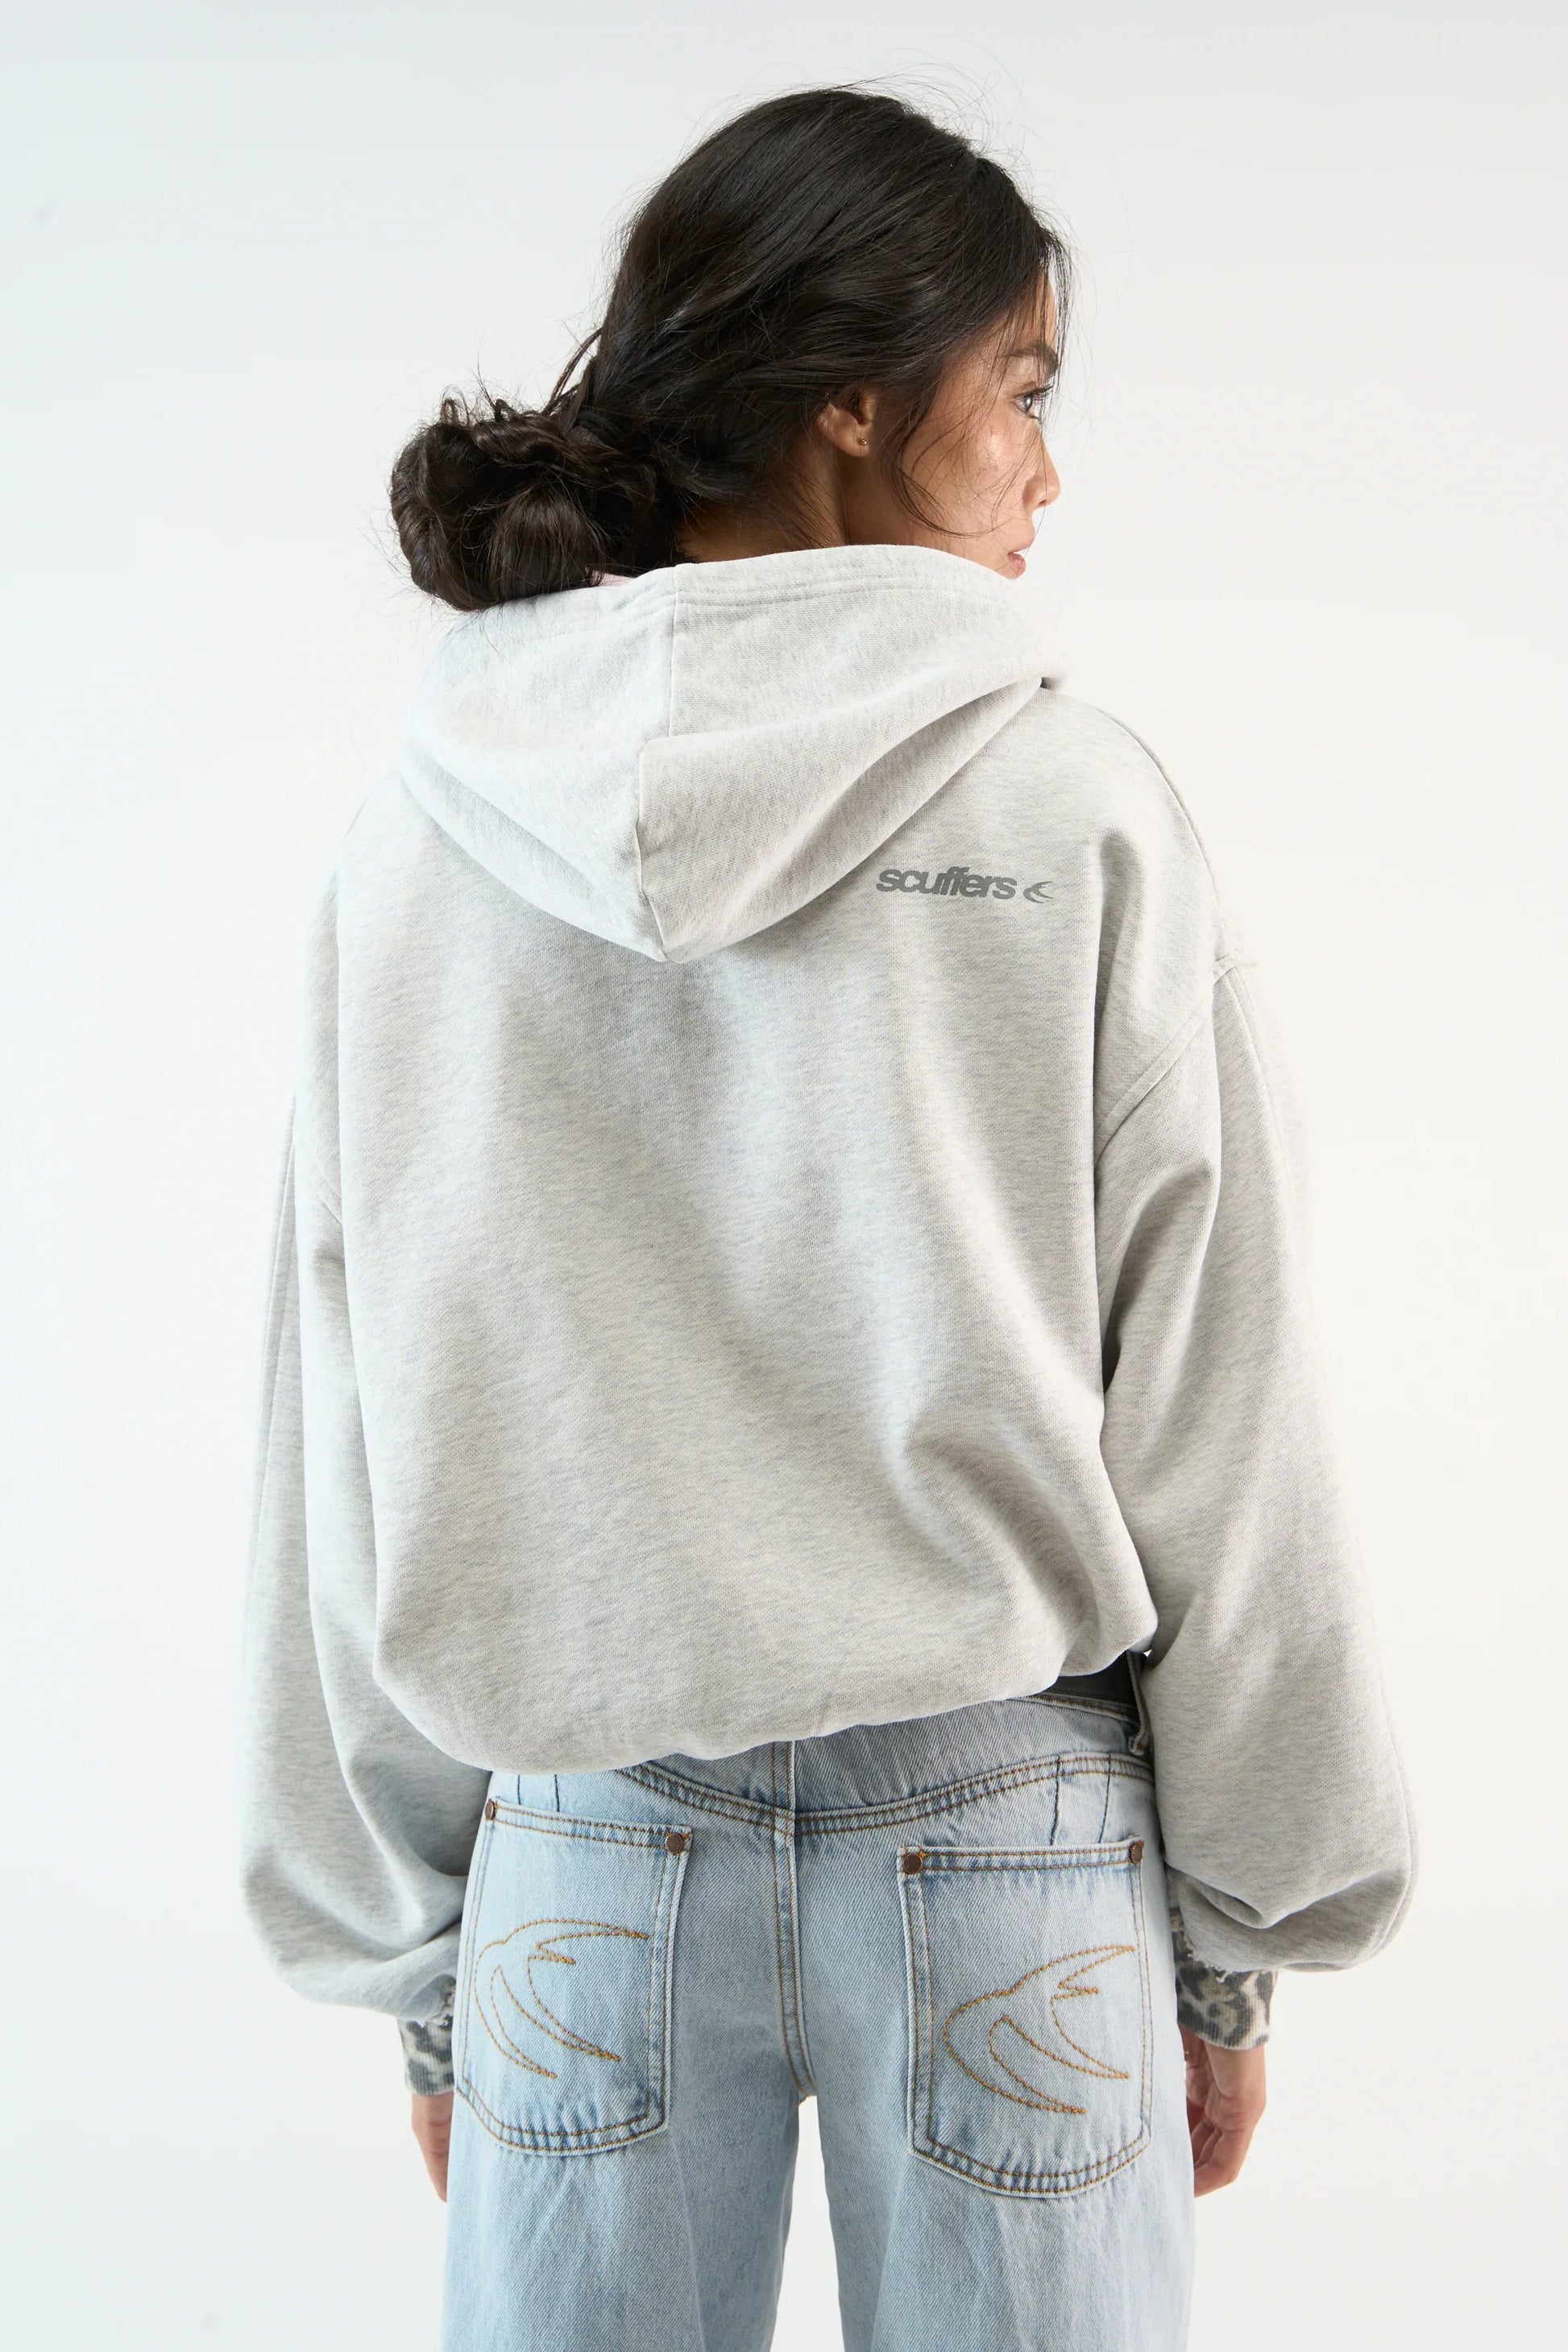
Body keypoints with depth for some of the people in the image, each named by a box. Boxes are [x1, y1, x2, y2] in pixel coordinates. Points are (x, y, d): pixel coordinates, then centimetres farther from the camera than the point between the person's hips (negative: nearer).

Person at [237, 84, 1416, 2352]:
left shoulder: (418, 842, -2)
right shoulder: (1080, 817, -9)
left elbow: (346, 1454, 1)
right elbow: (1219, 1425, -6)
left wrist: (410, 1951, 12)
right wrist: (1236, 1941, 6)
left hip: (581, 1865, 3)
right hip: (1011, 1851, -2)